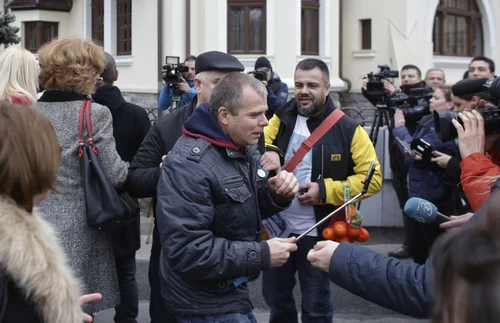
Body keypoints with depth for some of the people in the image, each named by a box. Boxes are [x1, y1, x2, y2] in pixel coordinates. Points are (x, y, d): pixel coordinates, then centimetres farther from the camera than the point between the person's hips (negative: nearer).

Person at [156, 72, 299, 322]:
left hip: (230, 292, 9)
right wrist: (261, 255, -28)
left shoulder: (244, 148, 6)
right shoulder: (189, 164, -24)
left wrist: (277, 194, -7)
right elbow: (187, 250, -30)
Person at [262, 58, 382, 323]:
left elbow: (372, 178, -9)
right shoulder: (281, 120, 2)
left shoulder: (347, 130, -9)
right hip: (277, 228, 4)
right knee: (276, 298, 18)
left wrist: (326, 190, -19)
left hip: (318, 234, -4)